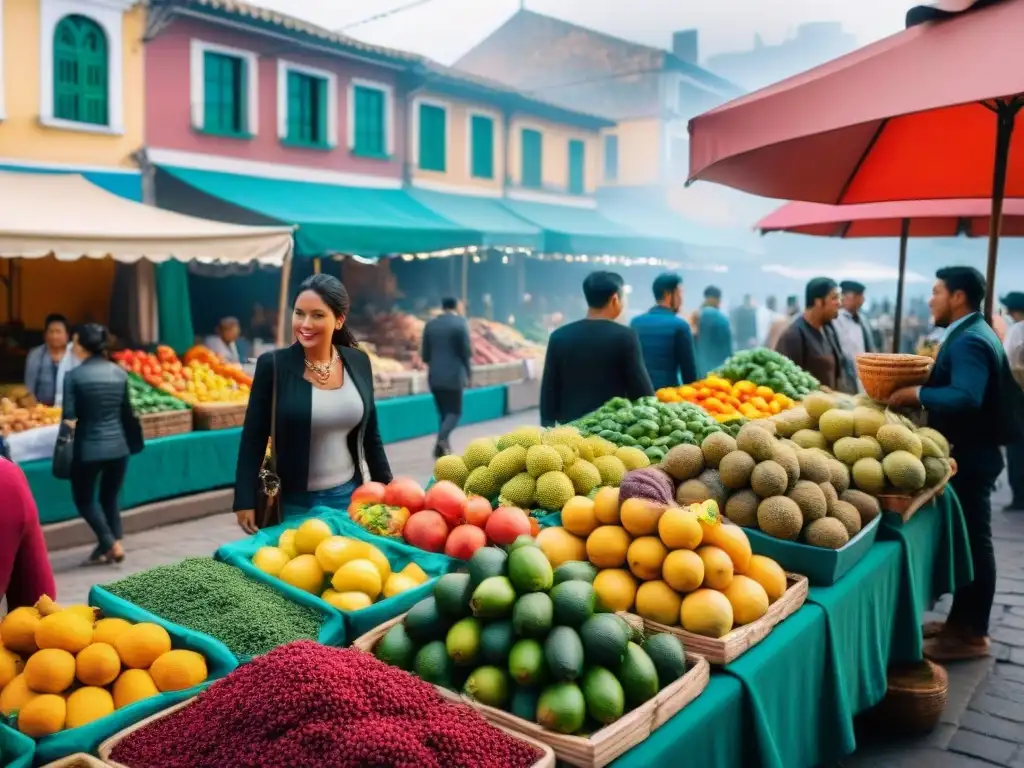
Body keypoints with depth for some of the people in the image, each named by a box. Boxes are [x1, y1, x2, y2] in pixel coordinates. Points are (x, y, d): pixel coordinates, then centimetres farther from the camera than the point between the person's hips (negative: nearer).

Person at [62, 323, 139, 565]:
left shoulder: (74, 376, -10)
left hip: (89, 449, -4)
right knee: (110, 498, 17)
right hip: (118, 447, 4)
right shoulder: (119, 373, 2)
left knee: (84, 499, 13)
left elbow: (69, 416, -11)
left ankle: (111, 545, 2)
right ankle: (108, 547, 15)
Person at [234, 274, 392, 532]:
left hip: (349, 495, 3)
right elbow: (253, 439, -6)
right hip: (294, 501, -3)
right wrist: (245, 501, -9)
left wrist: (386, 490, 11)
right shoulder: (273, 365, -10)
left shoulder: (358, 362, 0)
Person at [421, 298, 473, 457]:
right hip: (454, 375, -4)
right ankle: (441, 440, -22)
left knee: (442, 412, 14)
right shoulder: (460, 323, -6)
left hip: (435, 377, 5)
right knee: (454, 411, 1)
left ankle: (444, 446, 12)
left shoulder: (430, 325, 7)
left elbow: (425, 354, 9)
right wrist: (469, 372, 3)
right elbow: (466, 351, -8)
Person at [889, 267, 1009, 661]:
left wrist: (915, 394, -24)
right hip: (966, 454, 10)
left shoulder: (970, 340, -19)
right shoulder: (969, 335, 14)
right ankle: (961, 620, 28)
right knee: (965, 540, 16)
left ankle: (972, 633, 10)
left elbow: (966, 398, -33)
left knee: (973, 542, -1)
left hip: (968, 457, -10)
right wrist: (923, 392, 4)